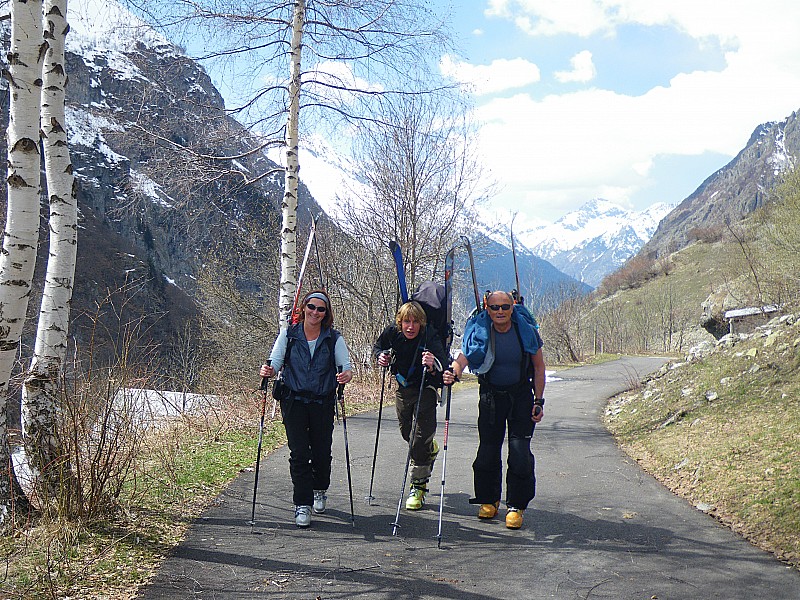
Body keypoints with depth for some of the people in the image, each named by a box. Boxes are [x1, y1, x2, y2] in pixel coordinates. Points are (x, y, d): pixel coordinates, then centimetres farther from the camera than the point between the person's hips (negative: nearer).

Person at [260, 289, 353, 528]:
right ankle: (302, 505, 2)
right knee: (299, 454, -7)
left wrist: (346, 374, -27)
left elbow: (345, 365, -3)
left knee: (322, 452, 8)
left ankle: (319, 491, 37)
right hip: (294, 402, -1)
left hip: (323, 403, 1)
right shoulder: (289, 334, 3)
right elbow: (275, 360, -2)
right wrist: (268, 370, -25)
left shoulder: (334, 338, 3)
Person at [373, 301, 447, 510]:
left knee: (420, 439, -10)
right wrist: (381, 356, -13)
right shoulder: (392, 333, -13)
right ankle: (430, 448, 53)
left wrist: (432, 366, -58)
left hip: (426, 389, -5)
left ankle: (418, 487, 2)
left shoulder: (430, 337, -25)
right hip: (403, 387, 5)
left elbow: (442, 366, -37)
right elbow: (378, 347, 8)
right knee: (406, 432, 19)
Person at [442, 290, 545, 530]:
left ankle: (516, 506, 9)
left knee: (520, 453, -6)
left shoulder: (526, 330, -11)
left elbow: (539, 366, -1)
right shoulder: (479, 332, -13)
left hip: (521, 395, 0)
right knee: (488, 450, 3)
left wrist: (538, 401, -4)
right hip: (491, 395, 1)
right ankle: (489, 500, 24)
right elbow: (462, 358, -25)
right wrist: (452, 373, -47)